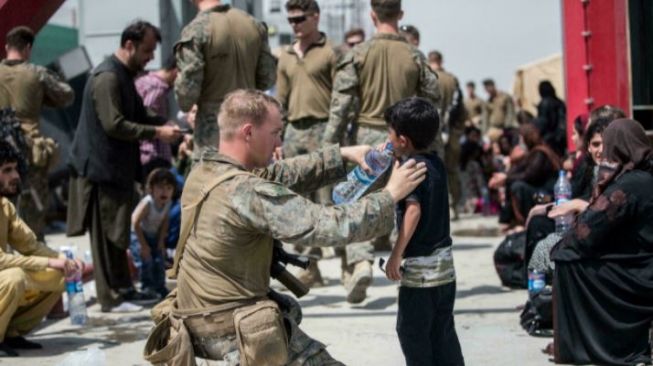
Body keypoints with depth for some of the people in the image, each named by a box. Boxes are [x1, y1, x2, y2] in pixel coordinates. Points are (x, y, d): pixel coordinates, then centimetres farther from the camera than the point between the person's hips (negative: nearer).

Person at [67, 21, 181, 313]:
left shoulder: (124, 75, 15)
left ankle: (123, 289, 21)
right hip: (102, 168, -10)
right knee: (107, 235, -3)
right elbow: (114, 124, -24)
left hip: (118, 167, 10)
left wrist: (166, 124, 3)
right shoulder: (107, 77, -17)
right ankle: (111, 297, 3)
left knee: (118, 233, 14)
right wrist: (156, 133, -22)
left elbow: (138, 115, 21)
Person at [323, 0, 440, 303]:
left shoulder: (358, 54, -4)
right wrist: (436, 151, 14)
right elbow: (432, 107, 6)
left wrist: (331, 145, -1)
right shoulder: (415, 57, 2)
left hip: (366, 136, -2)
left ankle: (360, 261, -19)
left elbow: (340, 104, -6)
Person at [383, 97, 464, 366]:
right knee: (443, 331, 15)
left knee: (412, 330, 4)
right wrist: (397, 159, 17)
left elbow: (413, 210, -26)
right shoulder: (436, 162, 8)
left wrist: (396, 255, -24)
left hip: (419, 266, -8)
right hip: (445, 263, 8)